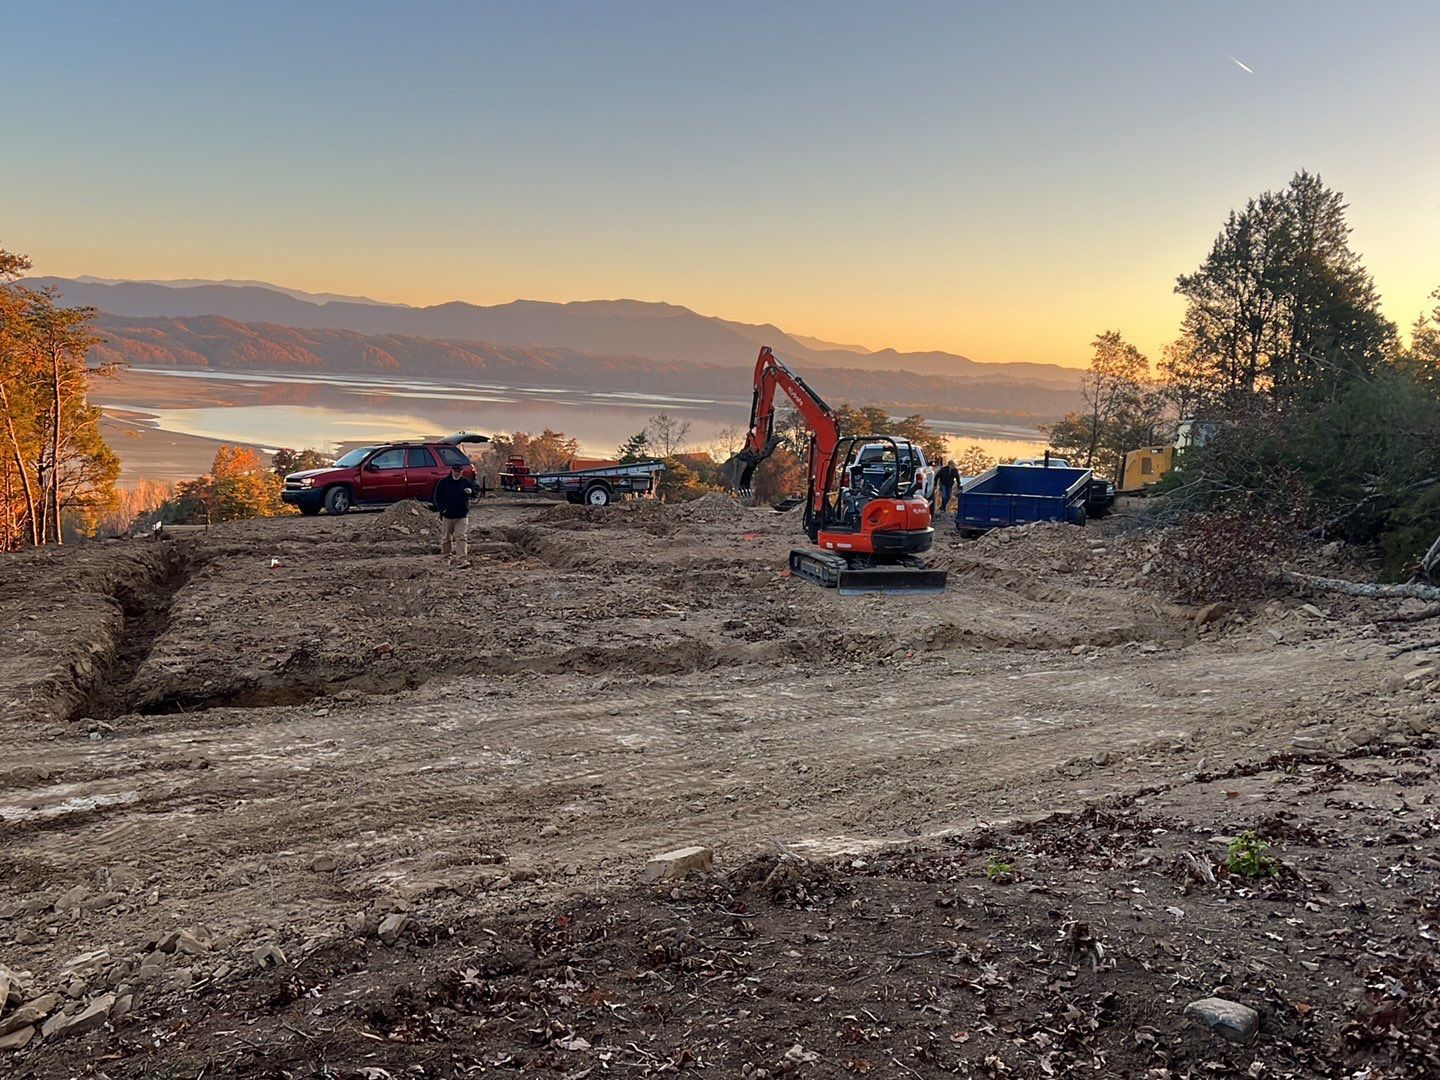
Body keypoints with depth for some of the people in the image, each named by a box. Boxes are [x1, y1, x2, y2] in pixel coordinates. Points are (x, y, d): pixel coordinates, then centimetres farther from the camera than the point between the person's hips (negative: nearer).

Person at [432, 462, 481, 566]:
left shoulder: (466, 482, 3)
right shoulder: (443, 482, 0)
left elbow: (477, 488, 10)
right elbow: (437, 497, 2)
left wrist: (471, 491, -14)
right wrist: (442, 508, -13)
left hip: (461, 515, -1)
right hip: (447, 515, 1)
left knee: (461, 537, -10)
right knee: (446, 538, 11)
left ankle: (463, 559, -14)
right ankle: (447, 557, 27)